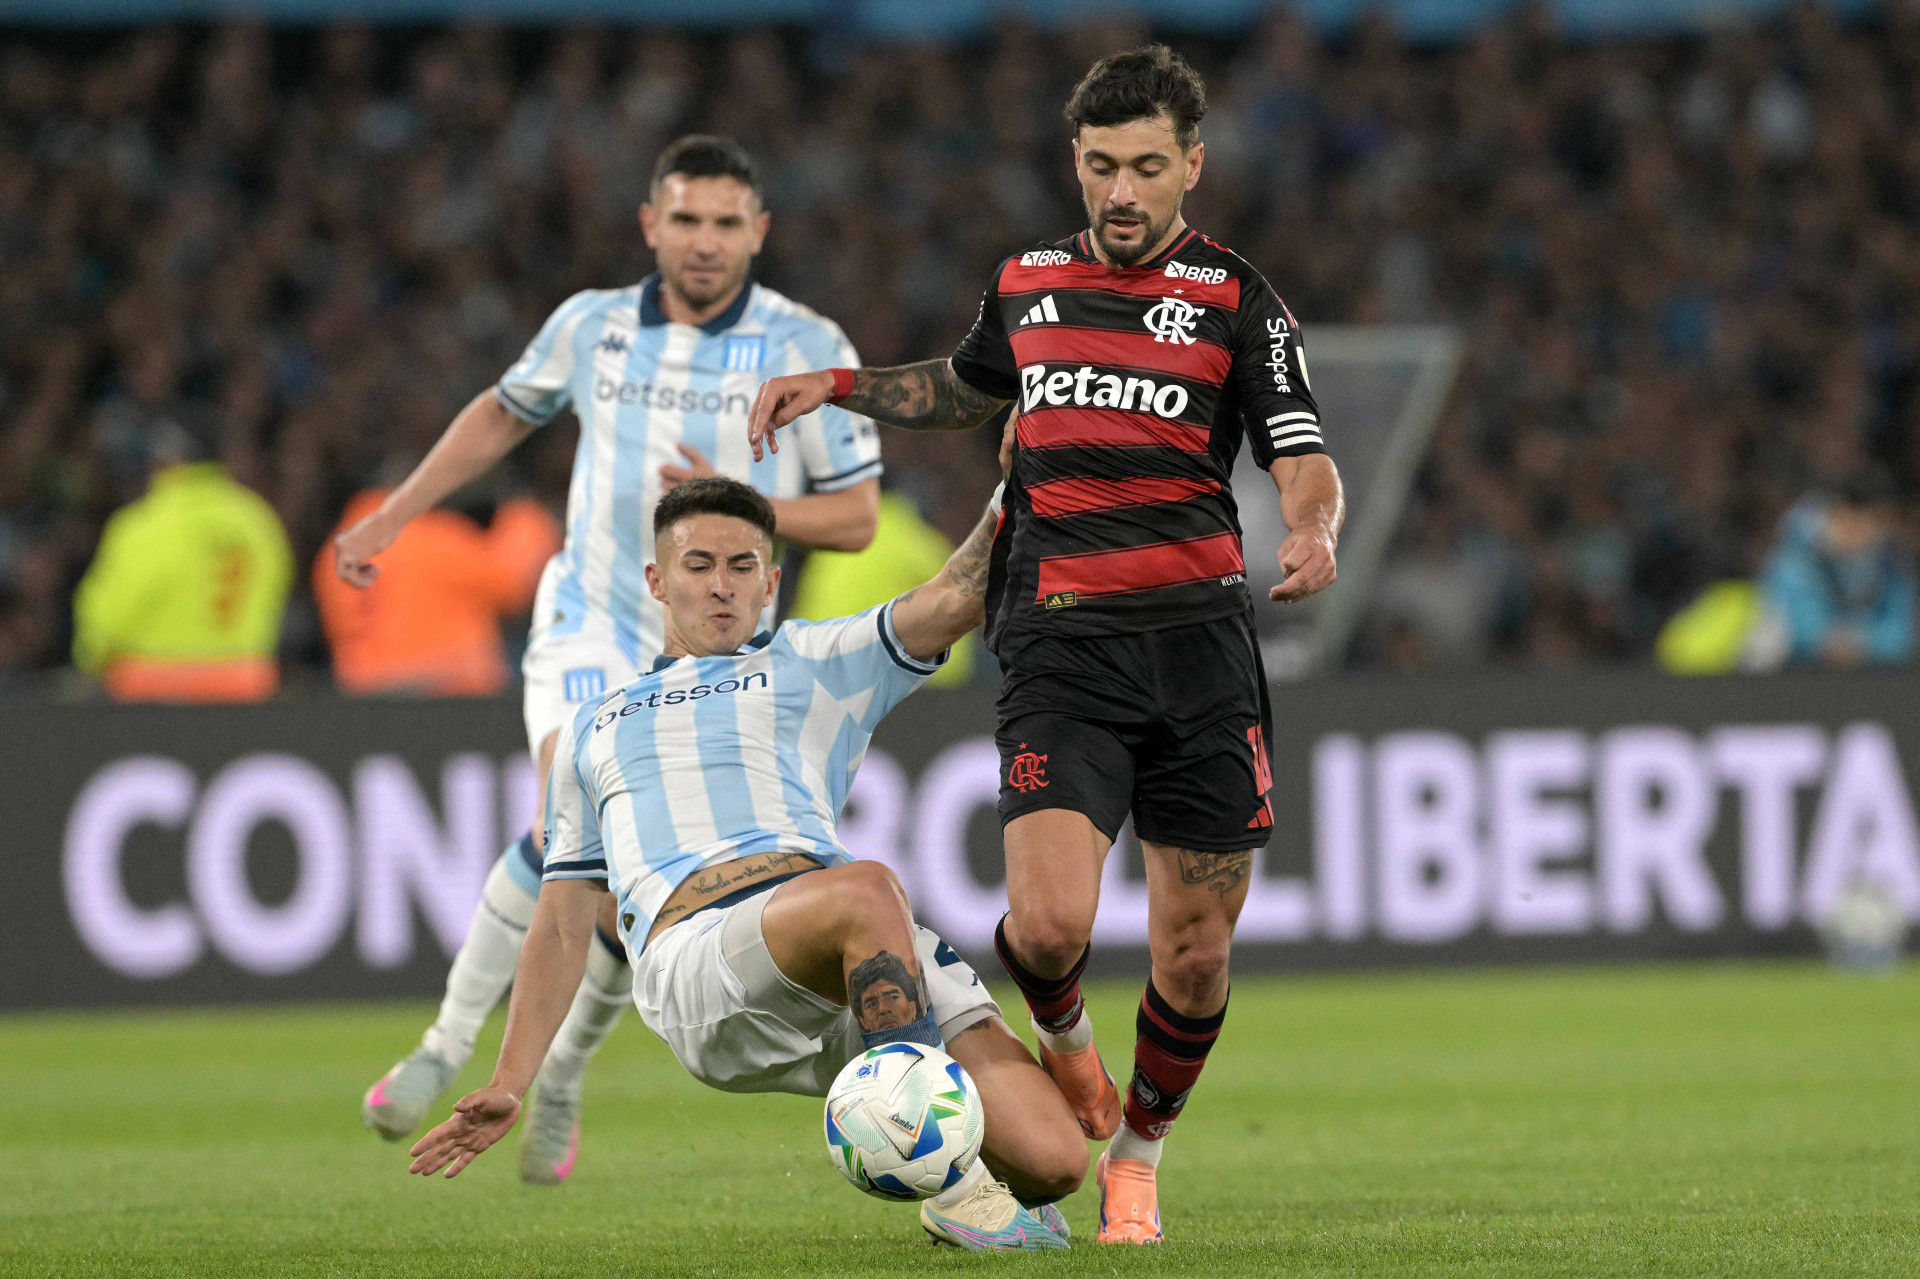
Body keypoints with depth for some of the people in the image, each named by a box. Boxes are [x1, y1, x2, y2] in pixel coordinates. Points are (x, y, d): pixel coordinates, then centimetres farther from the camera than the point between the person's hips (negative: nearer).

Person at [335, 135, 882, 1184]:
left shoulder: (808, 349, -4)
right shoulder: (592, 325, 3)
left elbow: (854, 518, -2)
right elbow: (503, 412, 22)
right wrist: (390, 517, 22)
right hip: (591, 619, 0)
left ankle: (560, 1084, 22)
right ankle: (446, 1049, -16)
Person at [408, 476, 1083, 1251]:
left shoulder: (815, 666, 29)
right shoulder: (591, 732, 34)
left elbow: (956, 599, 15)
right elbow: (562, 926, 33)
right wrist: (508, 1088, 24)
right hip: (694, 951, -1)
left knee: (1052, 1160, -19)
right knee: (865, 893, -39)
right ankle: (950, 1188, -30)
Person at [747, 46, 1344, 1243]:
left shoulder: (1239, 300, 4)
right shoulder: (1027, 284, 14)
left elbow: (1308, 465, -2)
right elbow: (966, 390, 35)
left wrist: (1314, 530, -24)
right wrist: (840, 385, 22)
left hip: (1198, 638, -1)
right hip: (1059, 644, 1)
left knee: (1195, 954, 1)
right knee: (1049, 924, -18)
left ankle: (1138, 1156, 27)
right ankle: (1063, 1039, 18)